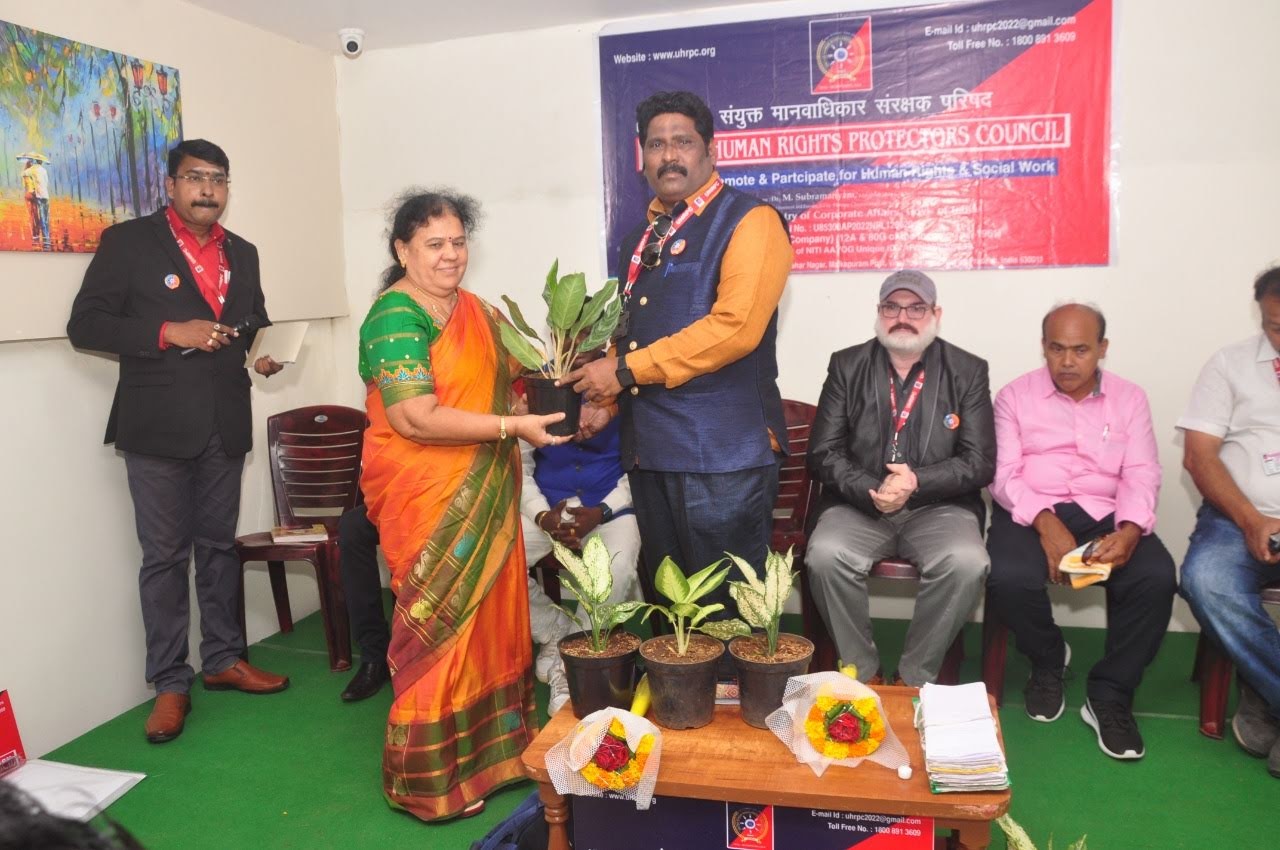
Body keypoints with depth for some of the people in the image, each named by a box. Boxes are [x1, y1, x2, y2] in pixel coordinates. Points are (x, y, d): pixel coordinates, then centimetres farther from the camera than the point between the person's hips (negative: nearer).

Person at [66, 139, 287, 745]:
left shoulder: (242, 253, 12)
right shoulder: (128, 242, -3)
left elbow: (256, 322, 21)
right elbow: (84, 325, -8)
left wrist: (265, 352, -2)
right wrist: (168, 332, -20)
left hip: (224, 425, 5)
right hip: (157, 427, -4)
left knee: (219, 547, 13)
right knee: (164, 556, 2)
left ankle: (223, 660, 26)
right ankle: (169, 684, 13)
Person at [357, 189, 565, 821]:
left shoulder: (476, 310, 11)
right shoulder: (395, 317, -13)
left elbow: (503, 378, 23)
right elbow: (415, 418, -22)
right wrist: (513, 426, -21)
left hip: (485, 498, 7)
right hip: (427, 503, -7)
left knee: (491, 614, 13)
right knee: (440, 625, 3)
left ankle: (488, 746, 30)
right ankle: (431, 778, 21)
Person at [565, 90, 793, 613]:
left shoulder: (749, 220, -5)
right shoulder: (641, 238, 18)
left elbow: (736, 326, -18)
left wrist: (626, 370, -16)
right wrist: (605, 398, 7)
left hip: (723, 450, -7)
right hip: (648, 448, 7)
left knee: (727, 608, 2)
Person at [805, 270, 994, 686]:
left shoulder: (968, 371, 6)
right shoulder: (847, 366, 8)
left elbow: (980, 462, 0)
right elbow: (823, 452, 2)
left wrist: (917, 482, -16)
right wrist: (870, 492, -15)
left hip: (938, 507, 0)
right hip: (859, 506, 1)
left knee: (967, 563, -30)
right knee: (825, 556, -29)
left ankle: (915, 679, -8)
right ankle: (862, 674, -7)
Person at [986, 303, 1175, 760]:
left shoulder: (1129, 398, 11)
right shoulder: (1015, 396, 6)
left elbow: (1140, 476, 1)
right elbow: (1003, 474, -4)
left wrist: (1129, 530, -20)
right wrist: (1045, 522, -22)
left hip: (1104, 514, 2)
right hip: (1032, 512, -1)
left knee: (1156, 578, -27)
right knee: (1009, 578, -31)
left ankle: (1109, 695, -6)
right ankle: (1048, 660, 5)